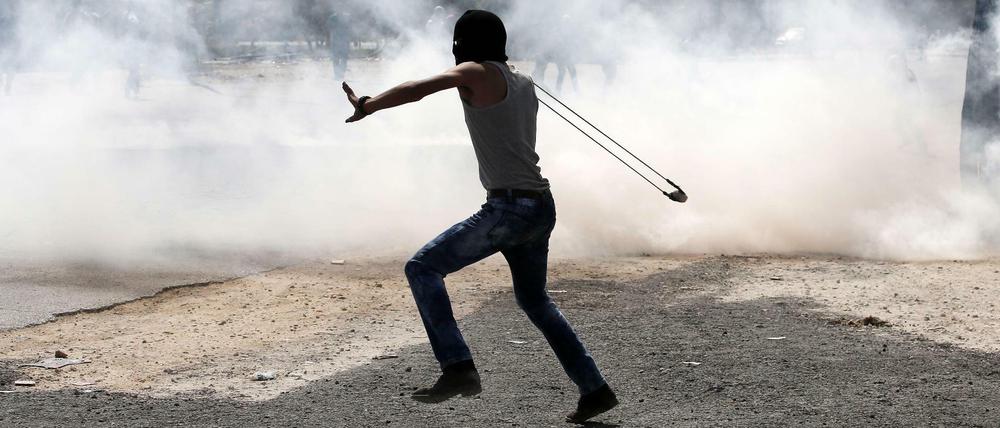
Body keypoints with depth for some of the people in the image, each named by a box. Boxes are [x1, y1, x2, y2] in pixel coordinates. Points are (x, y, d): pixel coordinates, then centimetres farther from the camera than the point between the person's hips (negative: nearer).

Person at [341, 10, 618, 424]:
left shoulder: (478, 73, -4)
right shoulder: (523, 84, 18)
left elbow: (418, 88, -17)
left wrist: (367, 105, -15)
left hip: (508, 208, -9)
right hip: (541, 207, 9)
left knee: (422, 268, -7)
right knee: (534, 300, 25)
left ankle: (458, 368, -19)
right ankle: (595, 390, 25)